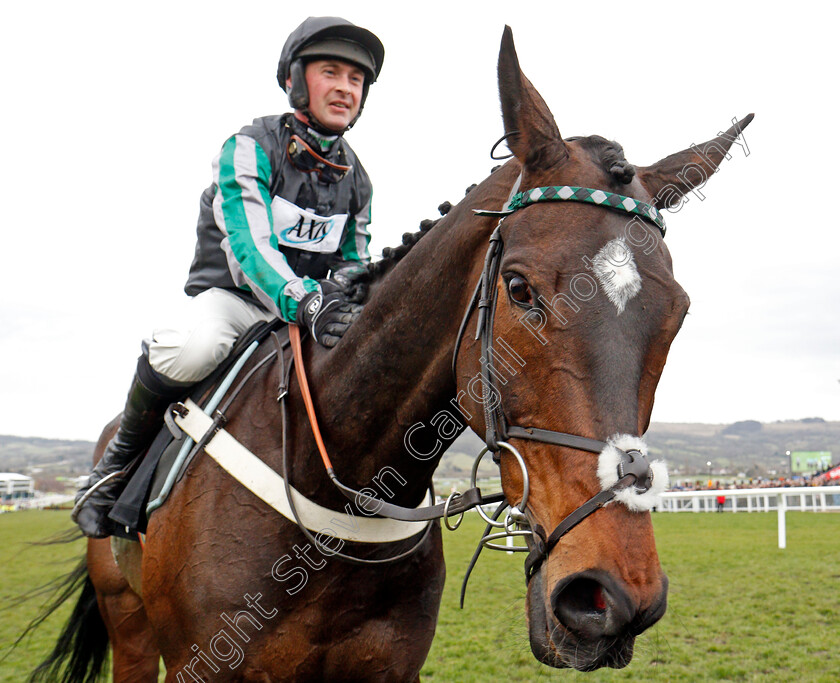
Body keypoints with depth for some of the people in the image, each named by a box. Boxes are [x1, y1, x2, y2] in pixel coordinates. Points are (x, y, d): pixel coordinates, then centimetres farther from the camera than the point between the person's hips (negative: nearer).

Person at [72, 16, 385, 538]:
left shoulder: (355, 177, 8)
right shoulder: (248, 149, -11)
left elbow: (356, 261, 16)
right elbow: (247, 246, -24)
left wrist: (343, 288, -12)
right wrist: (306, 304, -42)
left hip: (311, 304, 6)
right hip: (229, 296, -6)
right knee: (191, 349, -40)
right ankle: (120, 460, -13)